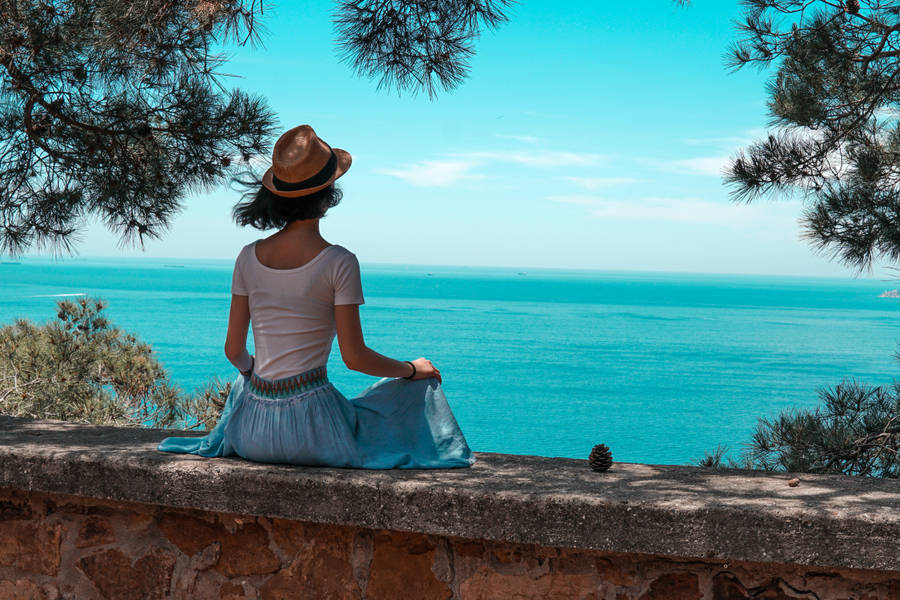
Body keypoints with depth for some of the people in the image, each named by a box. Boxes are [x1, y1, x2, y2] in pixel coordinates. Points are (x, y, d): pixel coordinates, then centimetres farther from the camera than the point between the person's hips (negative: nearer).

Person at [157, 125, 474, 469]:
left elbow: (234, 350, 8)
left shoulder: (249, 257, 2)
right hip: (309, 425, -5)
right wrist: (413, 370, 6)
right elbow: (353, 357, -10)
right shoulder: (339, 263, -12)